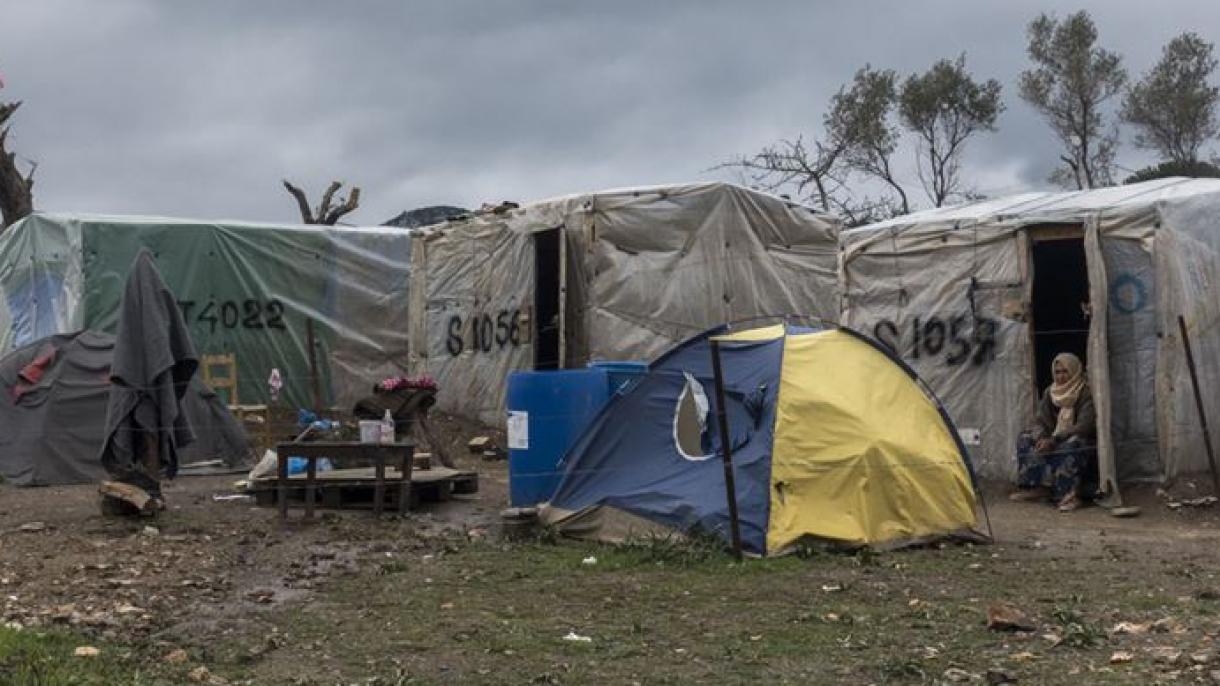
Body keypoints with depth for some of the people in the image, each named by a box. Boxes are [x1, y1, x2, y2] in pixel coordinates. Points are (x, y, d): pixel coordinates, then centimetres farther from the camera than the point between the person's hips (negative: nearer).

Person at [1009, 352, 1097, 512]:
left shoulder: (1086, 393, -14)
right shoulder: (1050, 393, 4)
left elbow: (1084, 426, -24)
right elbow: (1042, 424, 1)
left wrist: (1054, 440, -31)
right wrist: (1042, 439, -23)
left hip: (1085, 441, -7)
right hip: (1054, 441, 7)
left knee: (1073, 444, -39)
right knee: (1025, 439, -9)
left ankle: (1070, 494, -44)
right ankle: (1034, 486, -15)